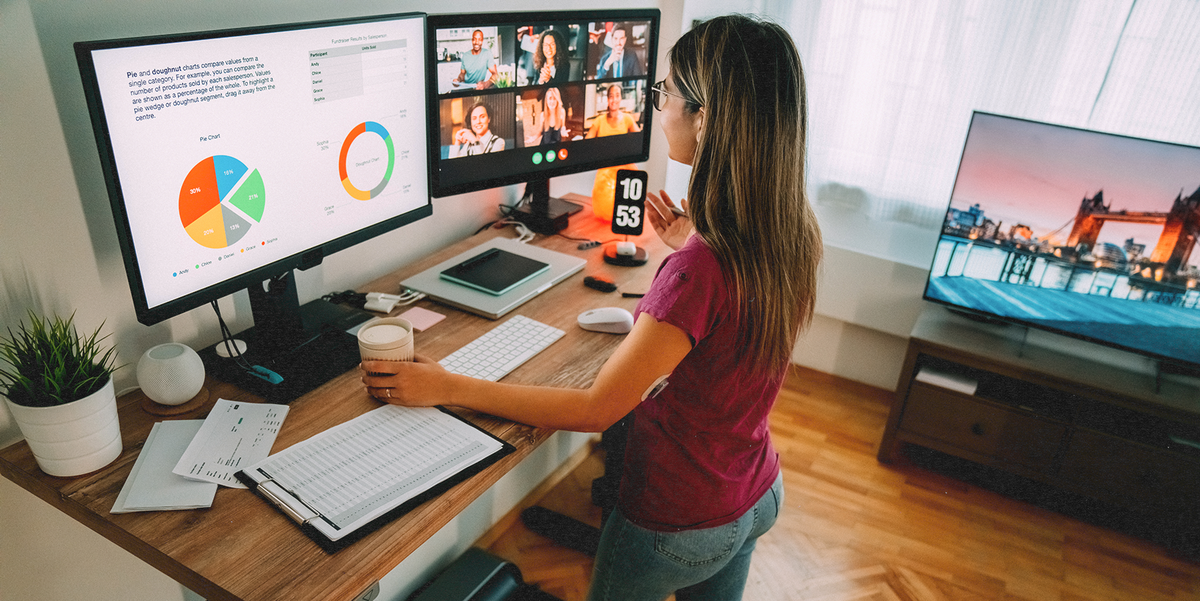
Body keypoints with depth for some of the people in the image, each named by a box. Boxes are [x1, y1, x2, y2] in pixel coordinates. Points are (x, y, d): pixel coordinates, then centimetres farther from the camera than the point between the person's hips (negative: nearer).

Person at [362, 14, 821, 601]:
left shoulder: (699, 268, -36)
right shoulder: (794, 233, -11)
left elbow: (595, 409, -28)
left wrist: (447, 387, -22)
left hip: (679, 527, -7)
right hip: (759, 495, 7)